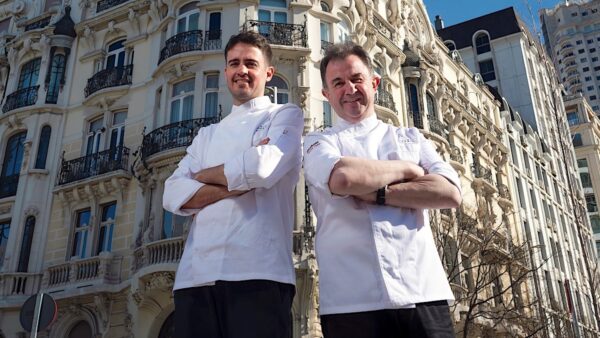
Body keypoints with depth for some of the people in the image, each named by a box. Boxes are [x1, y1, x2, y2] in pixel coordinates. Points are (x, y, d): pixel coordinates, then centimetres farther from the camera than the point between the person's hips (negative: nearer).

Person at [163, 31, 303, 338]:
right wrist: (237, 181, -6)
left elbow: (262, 168, -11)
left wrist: (202, 175, 6)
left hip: (257, 272, -4)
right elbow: (173, 195, 9)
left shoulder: (286, 115, 10)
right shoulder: (207, 135, 23)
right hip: (195, 275, 5)